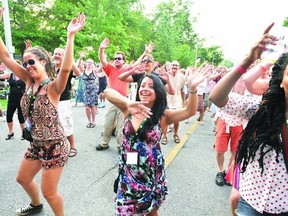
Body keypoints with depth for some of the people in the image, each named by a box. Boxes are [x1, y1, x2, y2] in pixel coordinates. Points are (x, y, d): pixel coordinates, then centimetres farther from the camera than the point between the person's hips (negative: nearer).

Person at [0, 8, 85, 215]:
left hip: (55, 145, -8)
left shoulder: (53, 87, -19)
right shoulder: (29, 81, 0)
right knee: (23, 178, 28)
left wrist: (71, 36, -43)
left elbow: (66, 68, -39)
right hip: (36, 143, 8)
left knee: (49, 192, 5)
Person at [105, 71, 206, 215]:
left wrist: (192, 88, -40)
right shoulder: (129, 110, -7)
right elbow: (107, 92, -20)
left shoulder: (162, 115, -10)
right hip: (128, 172, 1)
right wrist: (128, 103, -36)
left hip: (151, 173, -1)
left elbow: (189, 111, -23)